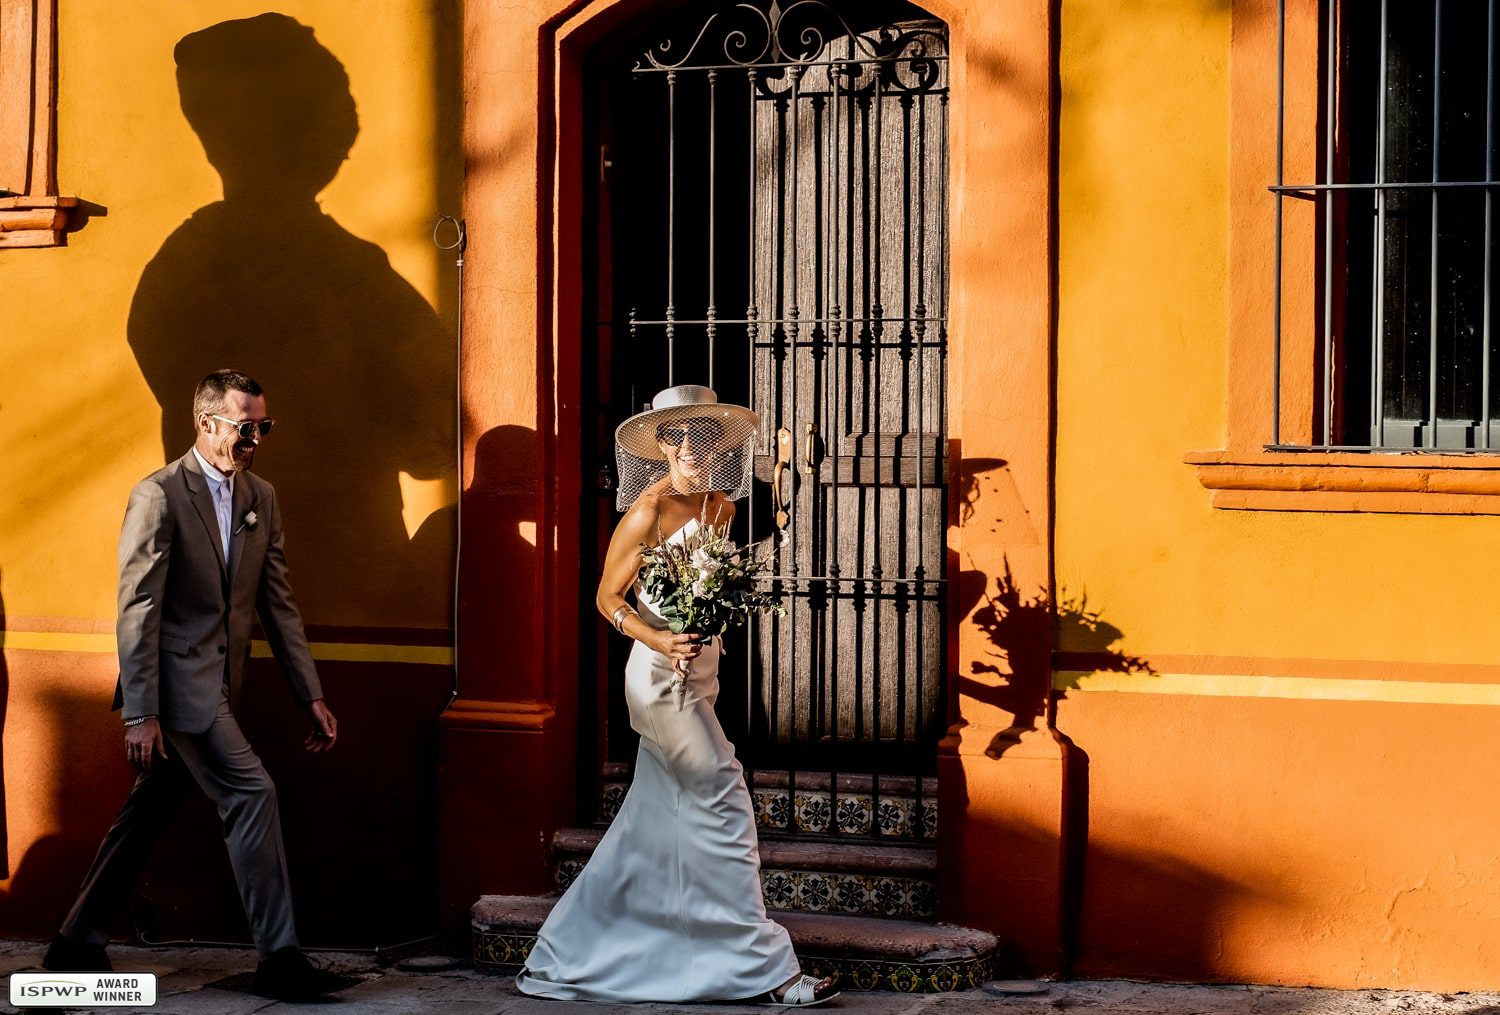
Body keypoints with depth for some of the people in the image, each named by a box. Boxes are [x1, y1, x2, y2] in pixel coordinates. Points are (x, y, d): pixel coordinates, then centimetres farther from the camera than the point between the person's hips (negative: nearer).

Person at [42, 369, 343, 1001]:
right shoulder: (160, 496, -11)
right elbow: (137, 611, -14)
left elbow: (278, 605, 13)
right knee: (251, 794, -13)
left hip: (217, 686, 8)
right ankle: (278, 957, -7)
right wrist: (139, 714, -17)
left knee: (146, 817, 13)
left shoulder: (261, 499, 11)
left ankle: (77, 945, 24)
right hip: (177, 682, -7)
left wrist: (312, 698, 8)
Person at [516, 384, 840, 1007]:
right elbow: (608, 597, -8)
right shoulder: (648, 511, -12)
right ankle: (765, 971, -2)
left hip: (698, 671, 9)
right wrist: (658, 640, -22)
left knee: (652, 826, 11)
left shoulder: (719, 506, 10)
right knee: (722, 802, -8)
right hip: (661, 675, -8)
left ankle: (561, 962, 20)